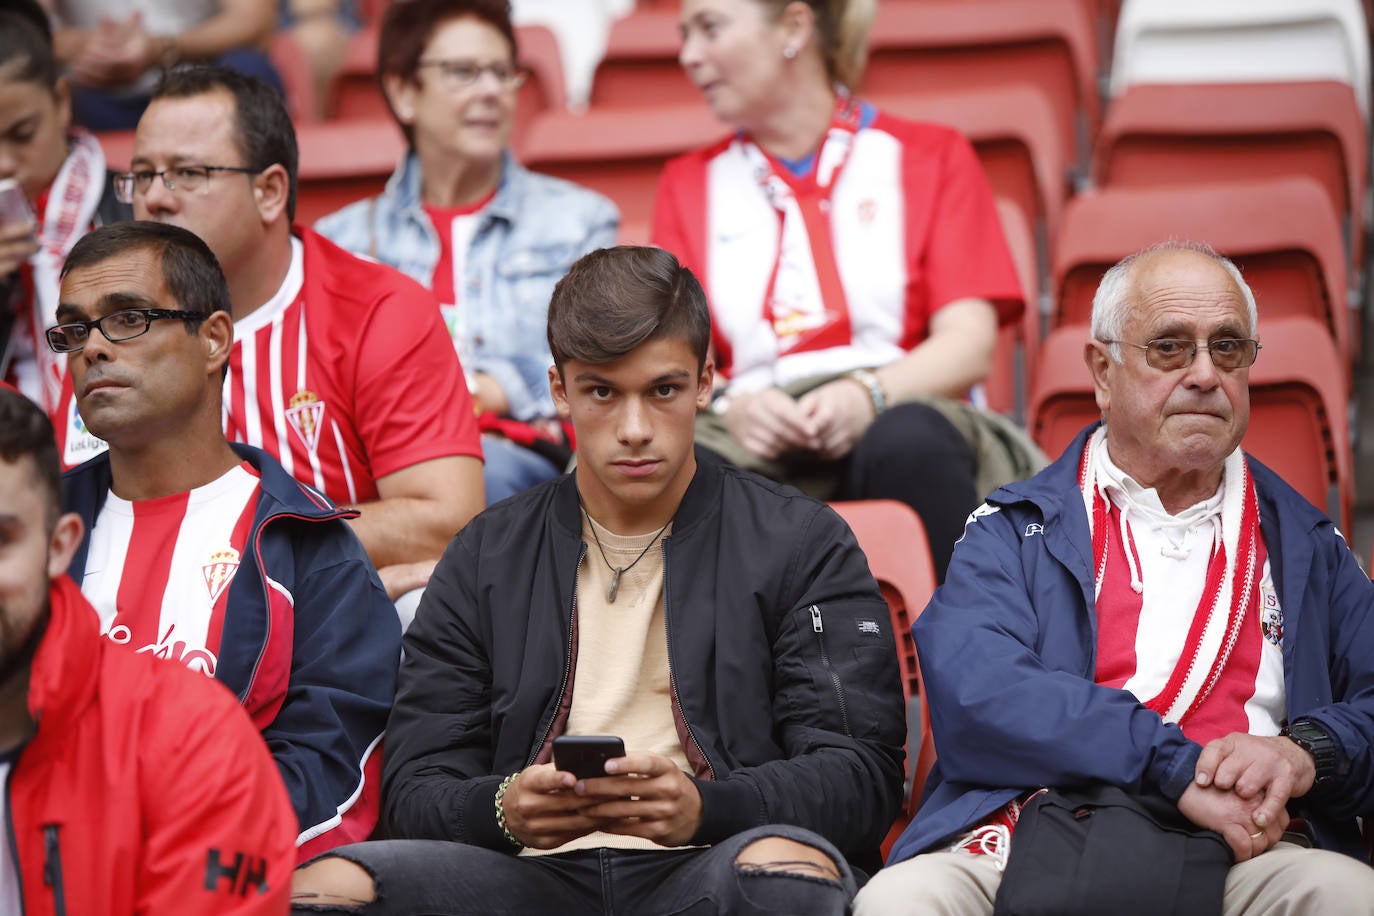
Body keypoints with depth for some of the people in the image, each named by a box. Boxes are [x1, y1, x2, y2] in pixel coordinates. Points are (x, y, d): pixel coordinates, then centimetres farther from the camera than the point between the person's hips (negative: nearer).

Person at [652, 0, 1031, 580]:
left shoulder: (929, 157, 18)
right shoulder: (690, 184, 25)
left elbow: (970, 343, 4)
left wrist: (867, 394, -16)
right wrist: (731, 407, -13)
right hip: (758, 442, 1)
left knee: (909, 443, -39)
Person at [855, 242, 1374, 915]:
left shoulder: (1306, 546, 25)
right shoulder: (1012, 531, 16)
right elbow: (974, 690, -4)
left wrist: (1309, 753, -9)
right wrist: (1177, 768, -15)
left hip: (1246, 855, 1)